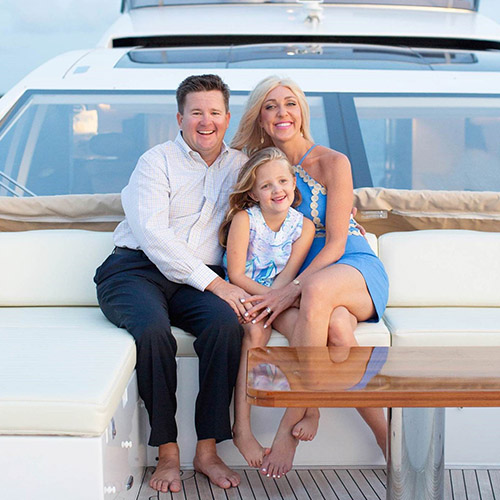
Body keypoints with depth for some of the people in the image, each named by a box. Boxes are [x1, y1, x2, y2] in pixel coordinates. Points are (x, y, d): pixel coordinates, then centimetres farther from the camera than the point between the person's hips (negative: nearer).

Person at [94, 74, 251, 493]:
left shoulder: (238, 165, 17)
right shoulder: (156, 162, 2)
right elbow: (152, 235, -12)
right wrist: (214, 283, -20)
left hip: (200, 280, 3)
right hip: (136, 270, -3)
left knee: (226, 321, -30)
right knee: (153, 327, -35)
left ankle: (207, 450, -22)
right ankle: (167, 453, -22)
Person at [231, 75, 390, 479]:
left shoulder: (332, 162, -3)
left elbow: (335, 243, -9)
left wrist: (292, 290, -22)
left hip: (356, 267, -2)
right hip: (303, 277, 3)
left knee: (318, 289, -40)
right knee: (336, 326, -35)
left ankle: (294, 418, -33)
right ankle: (387, 438, -26)